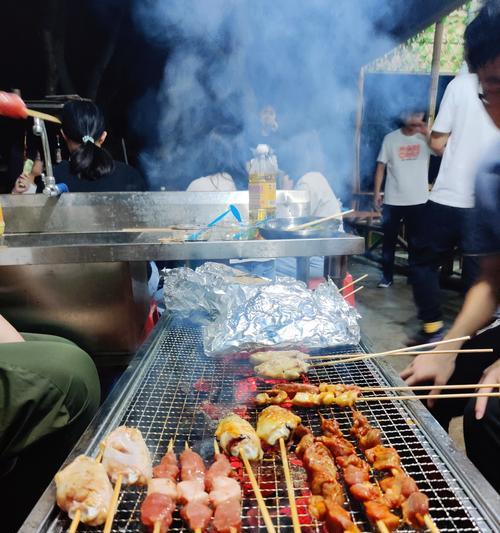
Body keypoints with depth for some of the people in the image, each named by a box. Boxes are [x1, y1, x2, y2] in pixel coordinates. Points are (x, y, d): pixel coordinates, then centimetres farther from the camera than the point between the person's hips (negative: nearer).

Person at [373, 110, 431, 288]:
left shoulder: (425, 137, 2)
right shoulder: (390, 138, 1)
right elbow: (381, 166, 2)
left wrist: (427, 133, -16)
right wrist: (377, 192, -2)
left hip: (418, 200, 1)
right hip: (393, 200, -1)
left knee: (415, 241, 11)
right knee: (389, 240, 5)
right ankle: (387, 276, 15)